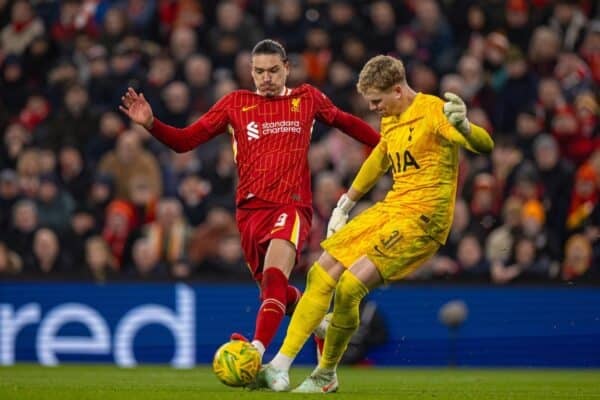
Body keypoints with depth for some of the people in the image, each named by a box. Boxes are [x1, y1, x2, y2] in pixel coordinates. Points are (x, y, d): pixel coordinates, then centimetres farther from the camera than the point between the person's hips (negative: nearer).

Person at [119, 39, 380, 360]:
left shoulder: (307, 98, 10)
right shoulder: (236, 104, 9)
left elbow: (346, 122, 27)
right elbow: (184, 141, 7)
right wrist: (150, 124, -9)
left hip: (292, 205, -3)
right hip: (250, 209, 3)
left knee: (274, 276, -27)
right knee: (271, 290, 9)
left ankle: (256, 351, -42)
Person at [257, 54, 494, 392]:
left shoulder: (434, 111, -15)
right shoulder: (390, 120, 12)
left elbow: (485, 145, -28)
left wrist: (463, 127, -51)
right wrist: (347, 203, 35)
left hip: (422, 219, -9)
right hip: (389, 209, 9)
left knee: (350, 286, -18)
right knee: (321, 275, 0)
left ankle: (327, 374, 2)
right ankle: (280, 366, 4)